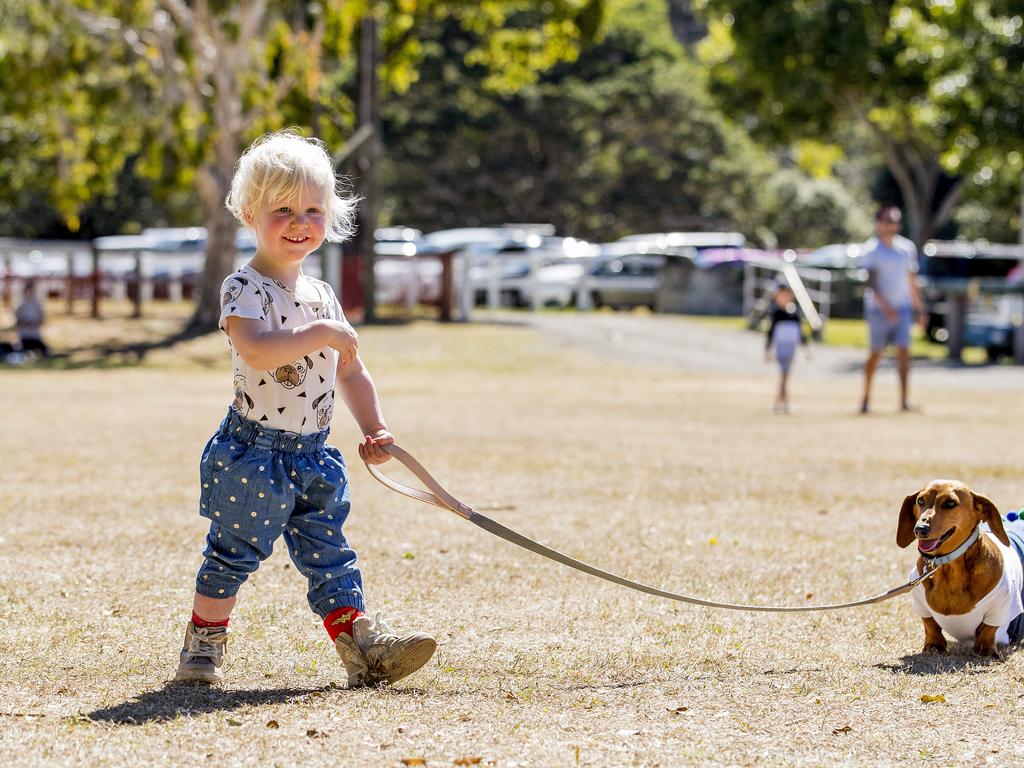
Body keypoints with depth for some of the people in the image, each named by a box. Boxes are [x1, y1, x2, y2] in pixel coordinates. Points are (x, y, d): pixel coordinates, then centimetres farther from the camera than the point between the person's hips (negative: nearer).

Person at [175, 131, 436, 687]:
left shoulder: (323, 297, 13)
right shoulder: (245, 288, -10)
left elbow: (349, 372, 20)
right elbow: (254, 349, -30)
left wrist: (374, 430, 9)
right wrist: (320, 334, -27)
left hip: (312, 455, 6)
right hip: (253, 452, -6)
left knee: (328, 553, 4)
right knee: (235, 552, 1)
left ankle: (361, 644, 1)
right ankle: (203, 642, 16)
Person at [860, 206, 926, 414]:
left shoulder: (907, 247, 10)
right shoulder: (873, 249, -6)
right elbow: (871, 283, -14)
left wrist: (919, 308, 14)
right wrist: (885, 306, -25)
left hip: (902, 308, 4)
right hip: (878, 309, -4)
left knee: (903, 351, -6)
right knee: (876, 353, 1)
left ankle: (904, 400, -8)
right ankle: (866, 396, 14)